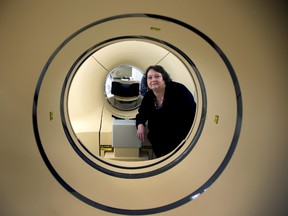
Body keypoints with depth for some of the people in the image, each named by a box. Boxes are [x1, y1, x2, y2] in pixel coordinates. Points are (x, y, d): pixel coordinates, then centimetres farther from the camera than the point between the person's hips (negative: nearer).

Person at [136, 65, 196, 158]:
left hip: (180, 140, -5)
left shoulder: (178, 90, -18)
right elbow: (141, 114, 10)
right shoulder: (148, 96, -1)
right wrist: (140, 125, -13)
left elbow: (192, 113, -20)